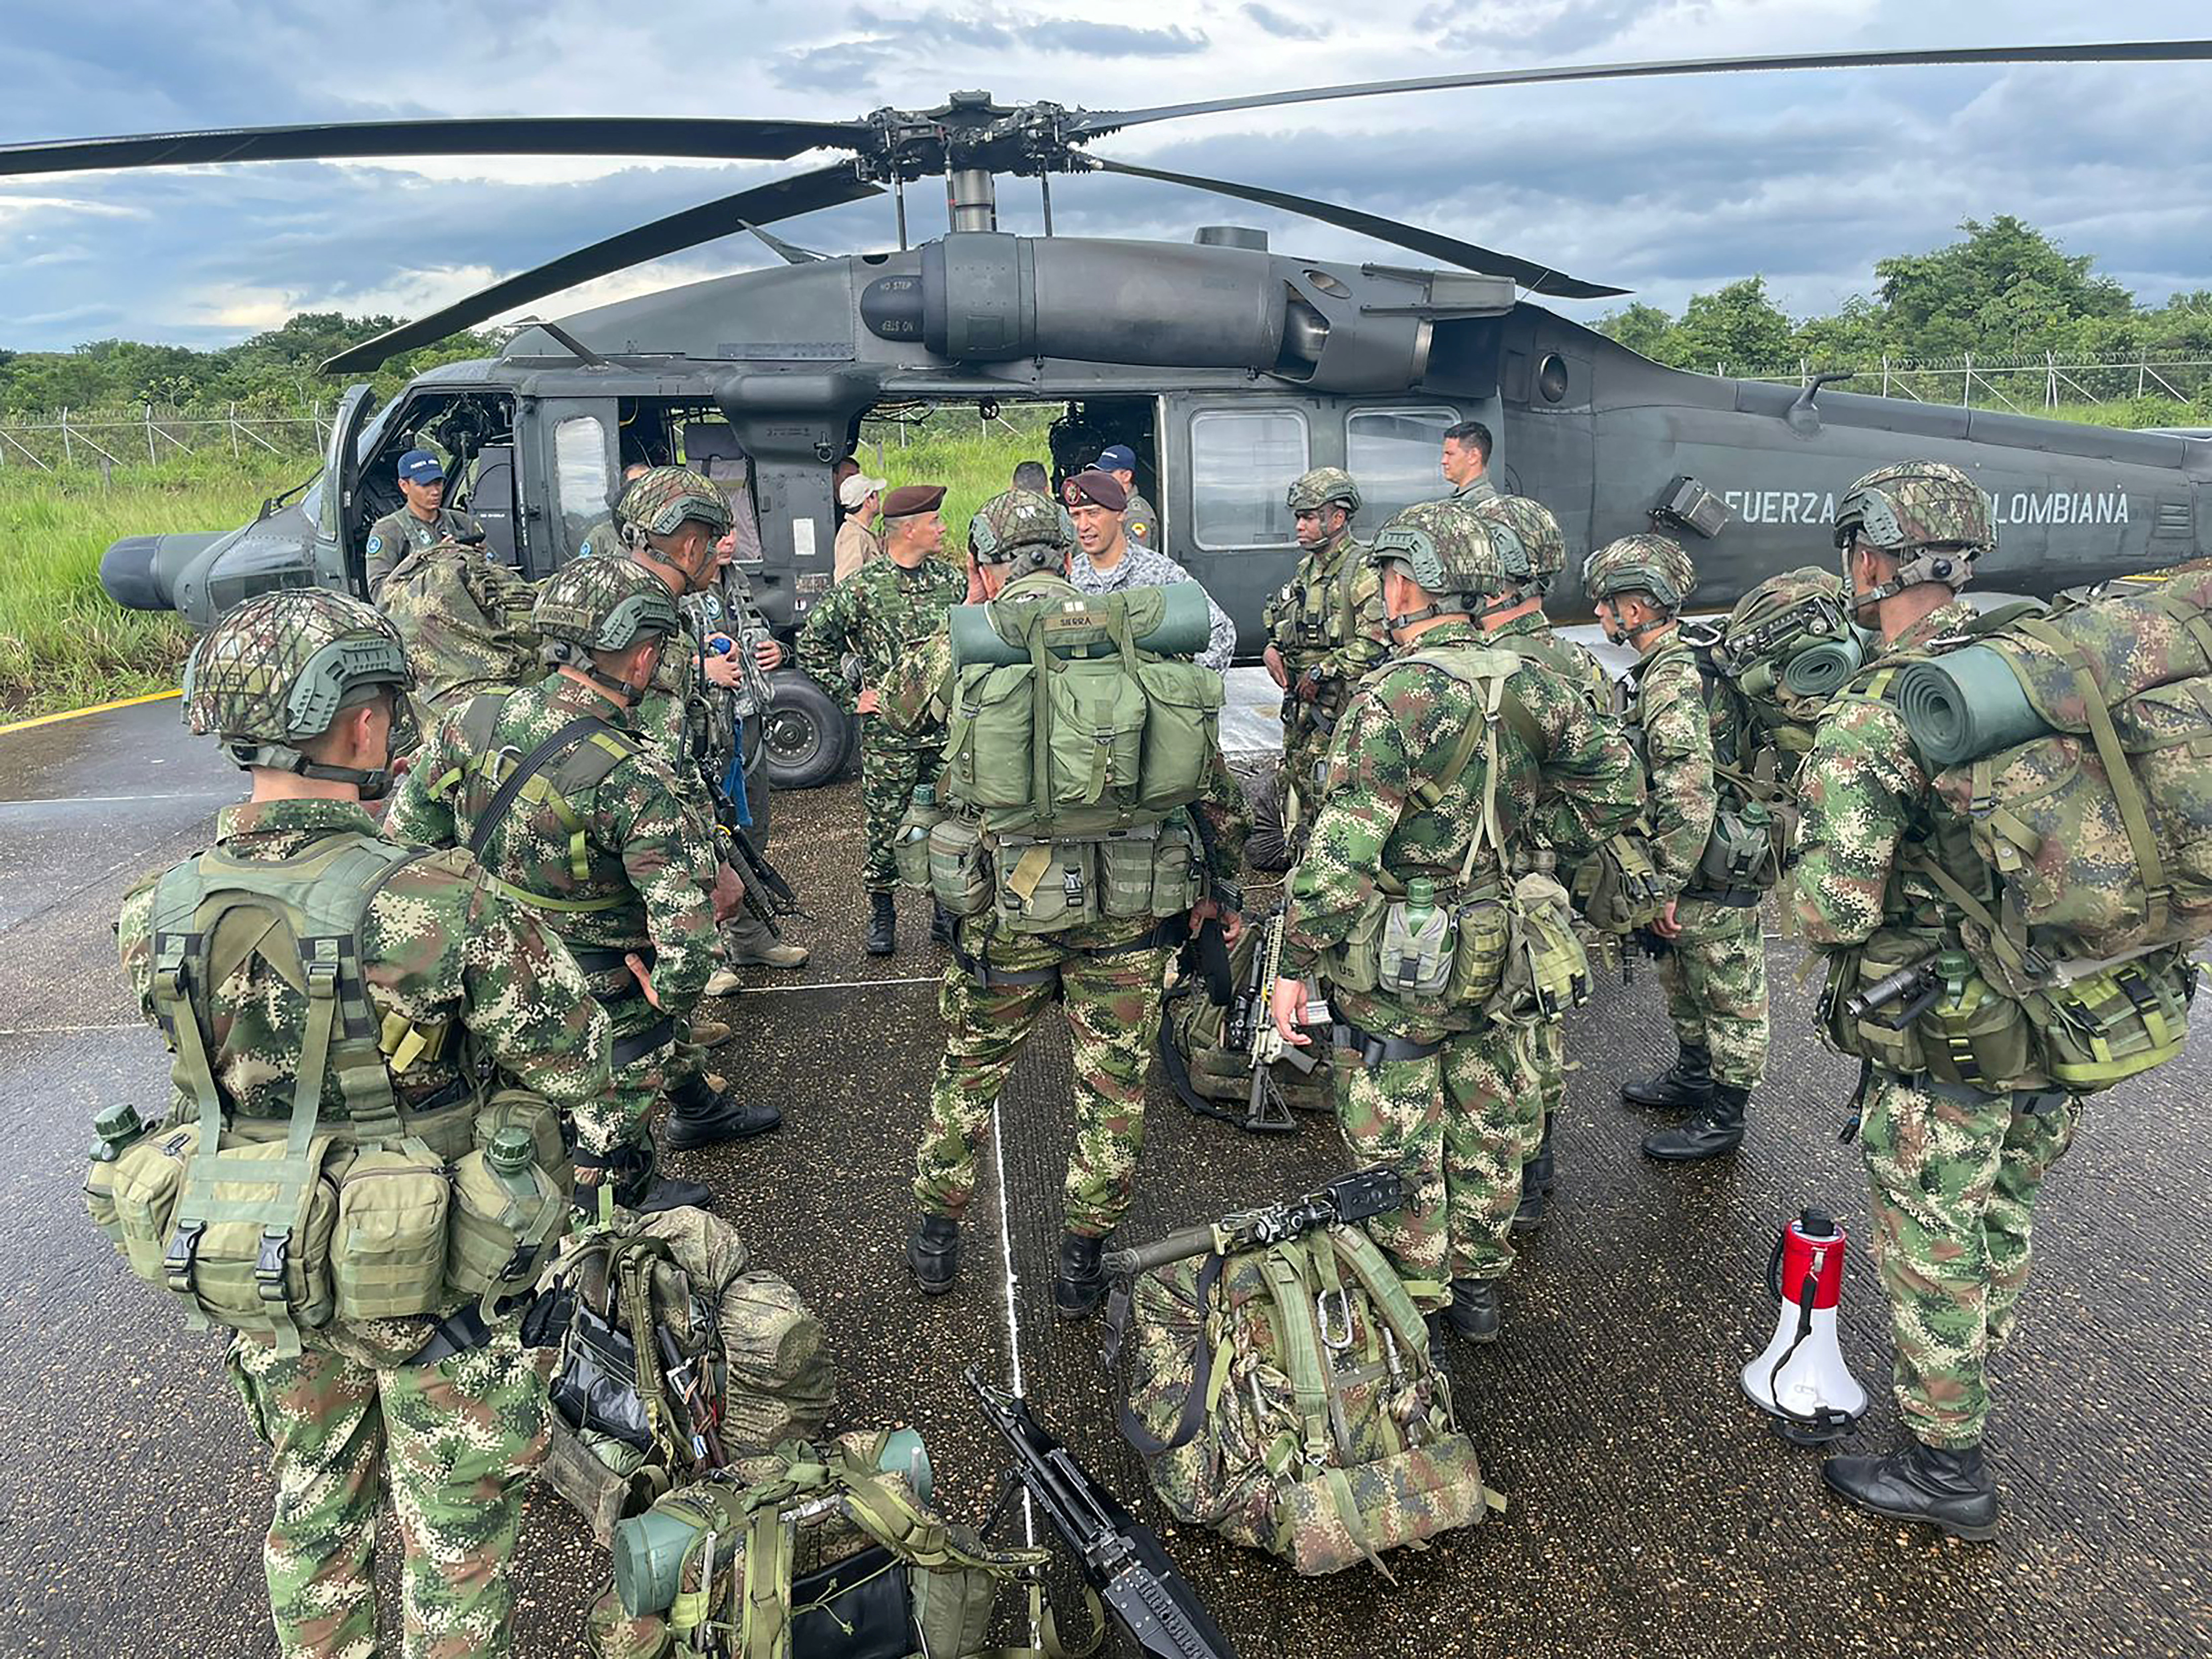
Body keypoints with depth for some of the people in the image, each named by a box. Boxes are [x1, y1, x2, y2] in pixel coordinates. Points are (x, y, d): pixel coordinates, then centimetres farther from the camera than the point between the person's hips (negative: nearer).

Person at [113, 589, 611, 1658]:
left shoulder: (158, 918, -12)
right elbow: (576, 1067, -21)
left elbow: (202, 1075, 2)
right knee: (456, 1529, 18)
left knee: (313, 1507, 28)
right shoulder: (435, 905, -30)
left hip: (263, 1278, 5)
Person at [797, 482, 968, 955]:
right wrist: (850, 698, -3)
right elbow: (813, 644, -1)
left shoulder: (951, 579, 6)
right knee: (885, 828, 3)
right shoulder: (862, 587, -6)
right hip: (888, 733, -3)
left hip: (949, 730, 4)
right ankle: (881, 916, 19)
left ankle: (947, 913, 22)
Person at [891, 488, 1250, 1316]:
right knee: (1115, 1090, 16)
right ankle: (1082, 1264, 27)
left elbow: (895, 707, 19)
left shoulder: (964, 647, -3)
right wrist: (1222, 890, 15)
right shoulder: (1143, 642, 2)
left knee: (971, 1072, 21)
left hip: (1009, 905, -1)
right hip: (1131, 907, 1)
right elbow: (1212, 780, 5)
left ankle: (935, 1239, 35)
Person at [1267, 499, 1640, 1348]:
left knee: (1398, 1148, 9)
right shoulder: (1531, 683, -1)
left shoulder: (1398, 697, -22)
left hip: (1394, 968, -7)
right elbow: (1617, 784, 6)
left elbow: (1340, 854, -24)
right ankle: (1477, 1286, 37)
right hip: (1492, 958, 7)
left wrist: (1296, 967, -16)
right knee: (1484, 1122, 21)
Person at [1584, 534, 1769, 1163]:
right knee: (1684, 982, 25)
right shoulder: (1672, 665, 8)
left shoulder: (1675, 681, -25)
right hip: (1691, 870, 10)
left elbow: (1688, 797, -31)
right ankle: (1692, 1078, 43)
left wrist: (1666, 887, -24)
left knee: (1727, 994, 5)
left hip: (1713, 876, -10)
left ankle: (1722, 1118, 18)